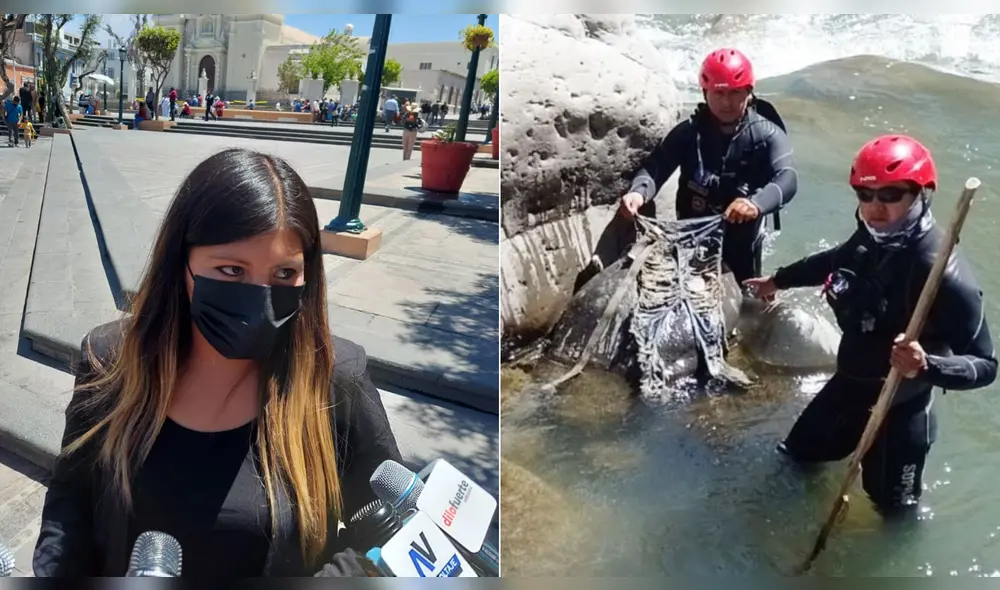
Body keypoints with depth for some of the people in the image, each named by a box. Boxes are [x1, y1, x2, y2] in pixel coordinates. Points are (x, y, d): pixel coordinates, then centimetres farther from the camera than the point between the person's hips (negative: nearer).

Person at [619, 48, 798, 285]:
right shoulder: (688, 132, -7)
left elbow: (787, 179, -29)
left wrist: (756, 204, -53)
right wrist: (638, 192, -42)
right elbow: (655, 165, -16)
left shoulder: (767, 134, -14)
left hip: (741, 241, -1)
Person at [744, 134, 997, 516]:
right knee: (797, 453, 26)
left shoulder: (945, 274, -31)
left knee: (891, 507, 15)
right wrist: (778, 280, 26)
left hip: (898, 410, -6)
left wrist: (925, 365, -45)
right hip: (848, 385, 6)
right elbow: (833, 261, 13)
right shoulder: (871, 239, -11)